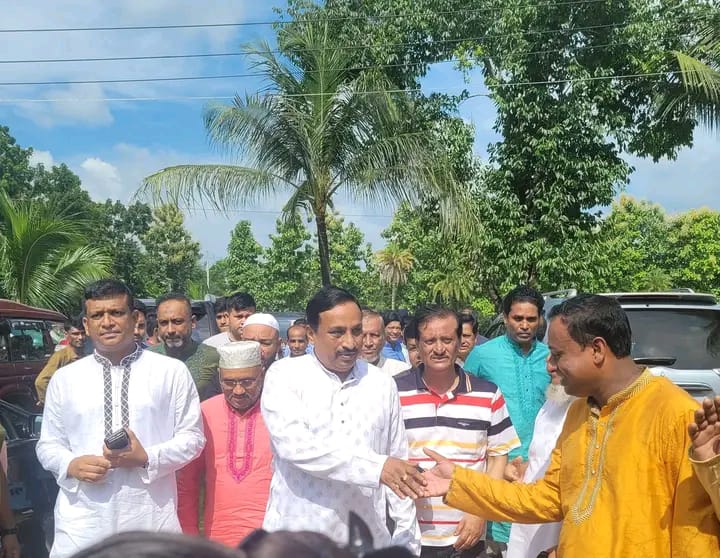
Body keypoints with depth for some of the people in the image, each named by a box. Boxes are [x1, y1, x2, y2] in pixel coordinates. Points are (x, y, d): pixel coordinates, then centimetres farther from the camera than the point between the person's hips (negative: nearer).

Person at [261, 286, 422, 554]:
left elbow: (398, 460, 7)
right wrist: (375, 466, -26)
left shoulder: (382, 383, 4)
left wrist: (407, 538, 5)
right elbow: (293, 444, -21)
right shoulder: (285, 375, -7)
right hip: (298, 538, -2)